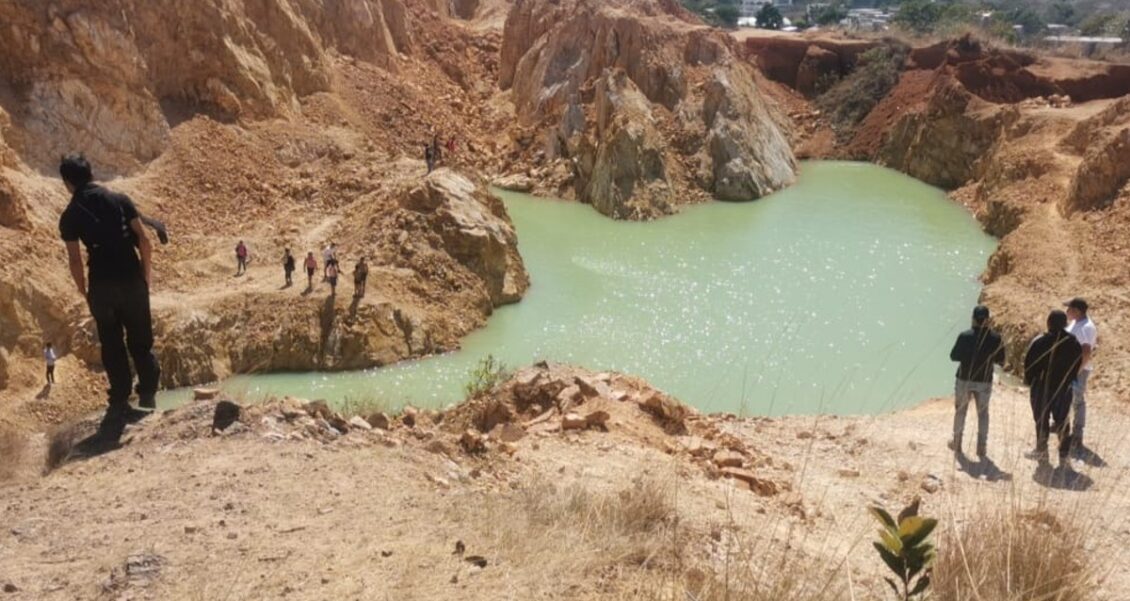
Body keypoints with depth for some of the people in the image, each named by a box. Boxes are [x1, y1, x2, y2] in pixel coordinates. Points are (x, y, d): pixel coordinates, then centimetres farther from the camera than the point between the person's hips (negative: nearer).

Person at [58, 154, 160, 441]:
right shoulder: (120, 200, 2)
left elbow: (75, 259, -2)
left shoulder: (69, 216, 0)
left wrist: (83, 290, 11)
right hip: (131, 279, 0)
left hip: (101, 285, 0)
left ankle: (120, 404, 13)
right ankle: (147, 398, 13)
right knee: (140, 342, 12)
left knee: (112, 347, 11)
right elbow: (143, 240, -2)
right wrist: (147, 272, 10)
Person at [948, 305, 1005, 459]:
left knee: (960, 411, 17)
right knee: (983, 413, 15)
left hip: (964, 379, -1)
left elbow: (953, 356, -9)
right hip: (984, 381, 1)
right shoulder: (995, 338, -12)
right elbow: (1001, 360, -4)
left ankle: (957, 442, 26)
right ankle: (981, 447, 17)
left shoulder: (964, 336, -16)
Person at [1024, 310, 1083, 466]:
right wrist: (1069, 380, 15)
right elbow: (1077, 365, 4)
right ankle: (1063, 455, 13)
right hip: (1064, 389, 3)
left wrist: (1029, 381, 4)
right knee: (1062, 421, 12)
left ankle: (1042, 451, 18)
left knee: (1041, 420, 11)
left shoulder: (1039, 342, -15)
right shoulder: (1074, 344, -4)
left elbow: (1029, 364, -11)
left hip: (1042, 387, -3)